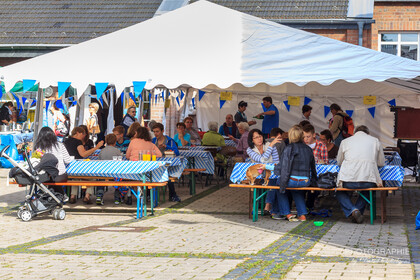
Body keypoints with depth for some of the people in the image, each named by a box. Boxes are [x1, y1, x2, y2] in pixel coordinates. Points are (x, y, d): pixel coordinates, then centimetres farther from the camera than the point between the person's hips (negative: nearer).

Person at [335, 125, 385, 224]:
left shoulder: (345, 141, 14)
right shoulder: (375, 141, 15)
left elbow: (339, 162, 26)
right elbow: (381, 163, 22)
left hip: (348, 180, -1)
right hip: (369, 181, 1)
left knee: (340, 193, 29)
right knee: (366, 190, 36)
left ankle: (352, 210, 1)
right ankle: (359, 210, 14)